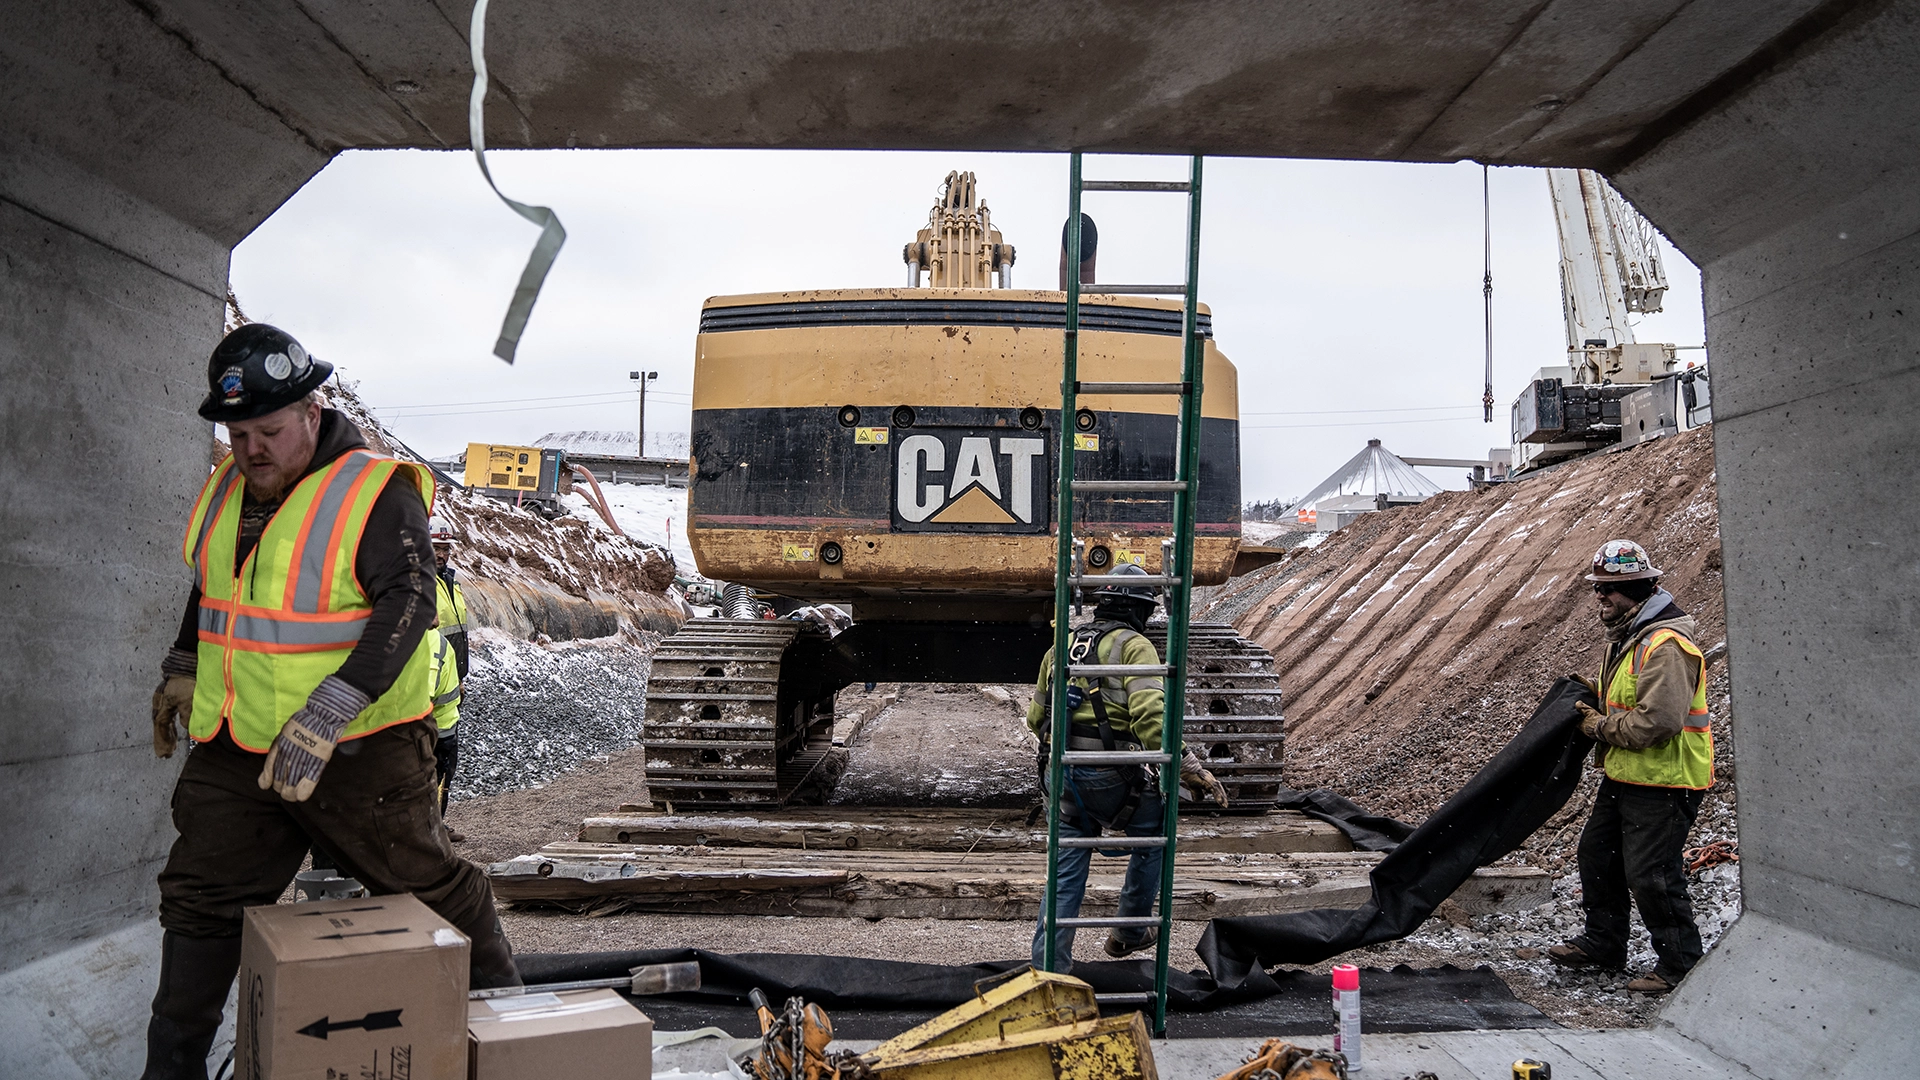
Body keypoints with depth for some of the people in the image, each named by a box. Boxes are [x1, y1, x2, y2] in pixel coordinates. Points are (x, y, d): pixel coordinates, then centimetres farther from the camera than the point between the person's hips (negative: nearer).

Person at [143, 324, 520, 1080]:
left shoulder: (376, 493, -17)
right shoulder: (229, 488, 7)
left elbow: (406, 608, -27)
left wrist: (323, 720, -32)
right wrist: (182, 670, 26)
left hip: (357, 754, -7)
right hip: (234, 748, 7)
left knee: (428, 885, 6)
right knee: (198, 901, 14)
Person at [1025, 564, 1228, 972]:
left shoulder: (1062, 647, 15)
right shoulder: (1133, 646, -5)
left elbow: (1036, 718, 21)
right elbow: (1150, 716, -21)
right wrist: (1191, 768, -19)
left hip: (1061, 775, 6)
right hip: (1110, 779, -5)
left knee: (1067, 876, 13)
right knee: (1153, 833, 22)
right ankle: (1129, 933, 28)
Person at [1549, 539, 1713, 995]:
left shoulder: (1665, 645, -22)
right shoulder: (1627, 636, 12)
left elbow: (1658, 721, -29)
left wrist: (1601, 727, -16)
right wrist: (1593, 703, 7)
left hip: (1664, 784, -11)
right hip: (1625, 777, 11)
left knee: (1650, 875, -6)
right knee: (1598, 855, 17)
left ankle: (1680, 965, 10)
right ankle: (1602, 942, 33)